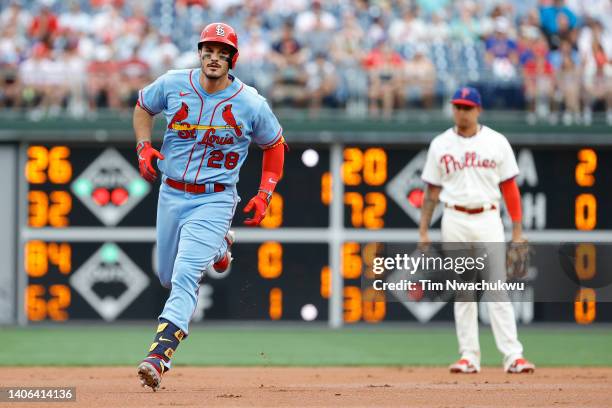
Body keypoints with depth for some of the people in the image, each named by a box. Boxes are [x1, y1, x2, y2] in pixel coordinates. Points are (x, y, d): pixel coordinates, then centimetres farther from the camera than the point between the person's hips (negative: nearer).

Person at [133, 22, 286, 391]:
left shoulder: (251, 103, -9)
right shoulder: (173, 84, -5)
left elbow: (274, 144, 8)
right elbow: (143, 106, 16)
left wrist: (264, 195, -1)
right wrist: (144, 147, -1)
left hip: (214, 200, -4)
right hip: (171, 195, 4)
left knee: (185, 276, -21)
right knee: (168, 276, 19)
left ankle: (159, 356, -28)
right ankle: (217, 248, 50)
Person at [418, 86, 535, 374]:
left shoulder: (496, 142, 3)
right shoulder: (440, 145, 6)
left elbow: (509, 187, 4)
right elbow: (432, 189, 8)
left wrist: (517, 230, 0)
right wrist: (423, 230, 2)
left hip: (488, 219, -1)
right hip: (454, 220, 1)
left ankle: (512, 356, -11)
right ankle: (469, 356, 7)